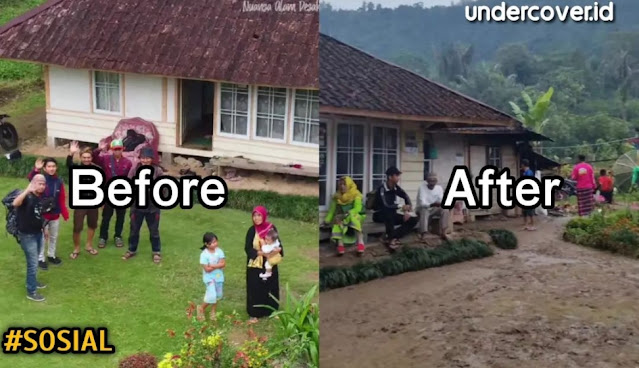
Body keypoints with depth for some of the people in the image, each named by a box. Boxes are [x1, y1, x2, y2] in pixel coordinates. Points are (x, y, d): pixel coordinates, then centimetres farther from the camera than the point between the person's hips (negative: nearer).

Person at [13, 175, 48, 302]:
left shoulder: (41, 197, 2)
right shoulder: (27, 197, -22)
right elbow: (15, 203, -45)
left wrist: (43, 227, 23)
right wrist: (27, 190, -51)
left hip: (38, 233, 8)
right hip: (27, 235, -8)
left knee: (34, 261, 23)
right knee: (33, 263, -2)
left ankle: (33, 281, 42)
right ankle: (31, 292, 9)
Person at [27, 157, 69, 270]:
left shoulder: (59, 181, -3)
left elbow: (62, 199, -1)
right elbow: (31, 178, -36)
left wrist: (65, 213, -7)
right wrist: (36, 170, -55)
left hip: (55, 214, 4)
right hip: (42, 214, -4)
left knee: (54, 236, 17)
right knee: (43, 237, 5)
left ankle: (51, 255, 35)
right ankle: (41, 259, 18)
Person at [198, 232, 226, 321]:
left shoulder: (219, 251, -5)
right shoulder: (204, 254, -17)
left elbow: (223, 264, -10)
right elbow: (207, 269, -20)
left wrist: (212, 265, -20)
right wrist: (218, 265, -16)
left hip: (219, 276, 5)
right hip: (209, 277, -5)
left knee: (218, 295, 12)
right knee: (212, 296, -14)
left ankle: (213, 312, 32)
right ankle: (201, 308, 13)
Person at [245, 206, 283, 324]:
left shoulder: (272, 228, -3)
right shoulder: (252, 230, -8)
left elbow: (279, 243, 4)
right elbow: (248, 248, -11)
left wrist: (278, 249, -19)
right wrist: (262, 253, -23)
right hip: (255, 266, -2)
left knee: (271, 288, 10)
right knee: (255, 290, 2)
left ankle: (271, 311, 26)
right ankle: (254, 314, 12)